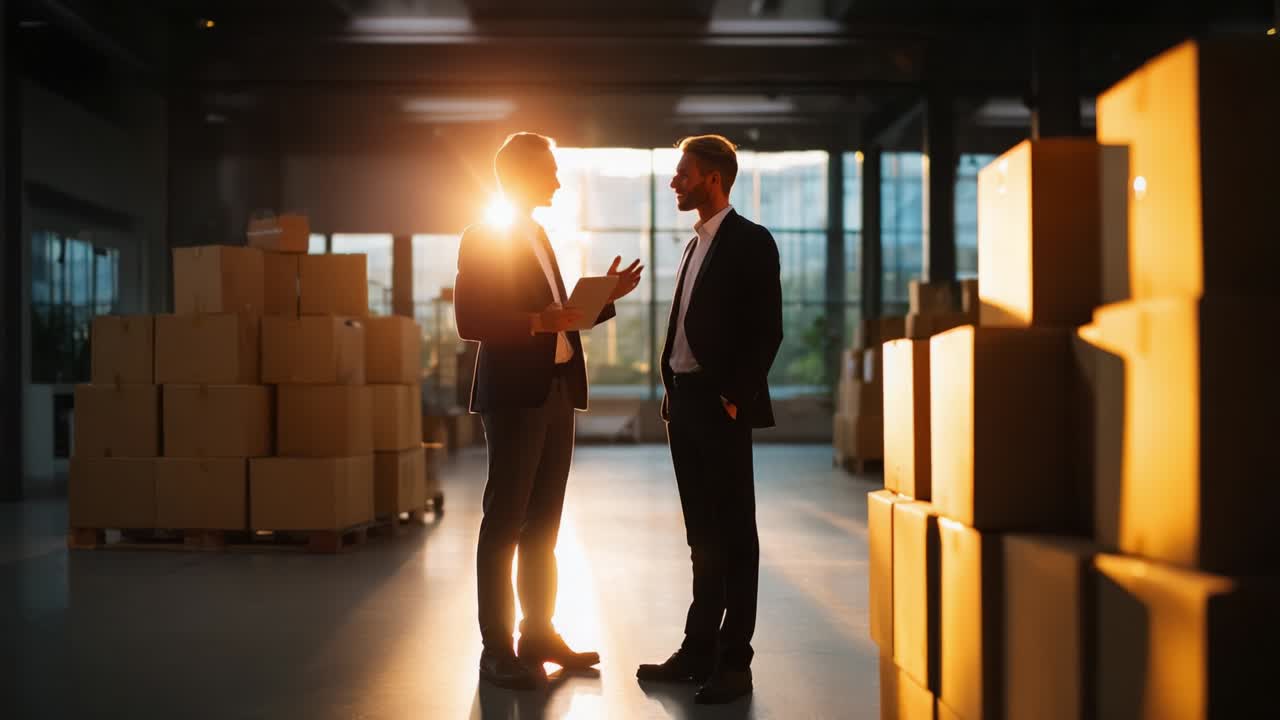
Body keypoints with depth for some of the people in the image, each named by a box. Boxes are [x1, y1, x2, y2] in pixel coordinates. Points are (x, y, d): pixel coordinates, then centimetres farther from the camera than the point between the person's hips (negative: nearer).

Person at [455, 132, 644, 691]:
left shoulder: (538, 238, 19)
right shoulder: (482, 239, -6)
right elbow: (470, 323, -15)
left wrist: (605, 297, 12)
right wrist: (538, 321, -24)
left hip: (557, 393, 8)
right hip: (515, 394, -8)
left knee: (543, 524, 12)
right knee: (505, 523, -4)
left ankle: (539, 633, 20)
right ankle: (496, 649, 1)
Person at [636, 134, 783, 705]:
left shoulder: (750, 242, -7)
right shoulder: (696, 245, 17)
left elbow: (768, 330, -13)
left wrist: (735, 396, -16)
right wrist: (671, 394, 10)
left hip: (721, 406, -8)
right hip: (684, 401, 8)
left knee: (733, 534, -1)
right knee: (703, 536, 12)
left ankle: (734, 661, 5)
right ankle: (698, 651, 18)